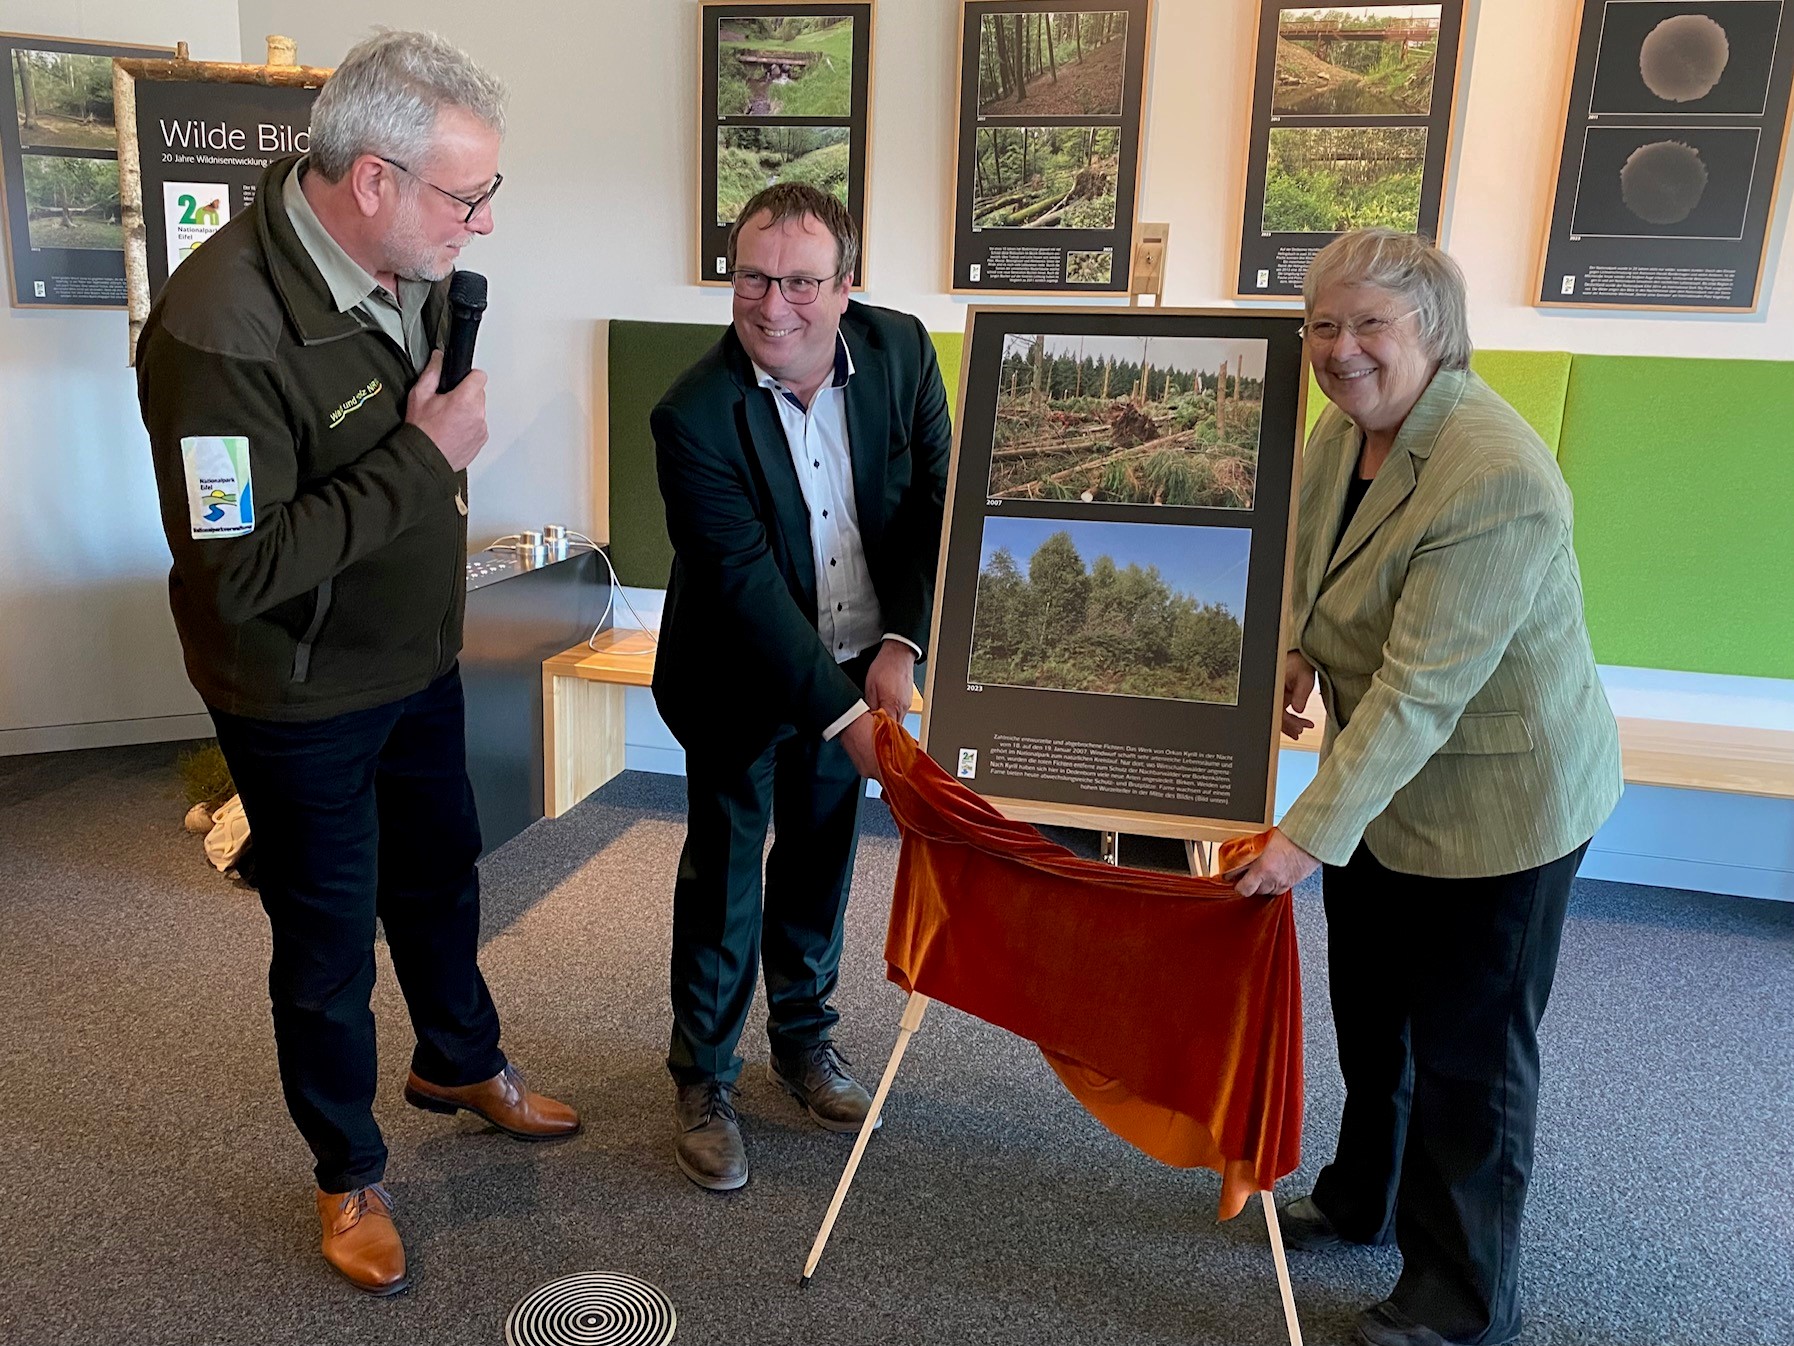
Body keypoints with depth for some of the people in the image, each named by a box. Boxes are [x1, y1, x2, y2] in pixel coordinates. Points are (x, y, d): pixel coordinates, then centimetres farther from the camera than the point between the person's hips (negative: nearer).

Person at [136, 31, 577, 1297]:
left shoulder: (414, 263, -6)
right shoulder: (221, 328, -31)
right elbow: (235, 571, -32)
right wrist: (423, 459, -29)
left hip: (419, 658, 7)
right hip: (302, 701, -7)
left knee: (440, 871, 25)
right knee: (329, 936, 11)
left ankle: (460, 1060, 52)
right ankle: (350, 1175, 36)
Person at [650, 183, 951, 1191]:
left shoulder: (901, 351, -11)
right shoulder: (694, 416, -24)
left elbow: (935, 501, -5)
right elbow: (746, 585, -25)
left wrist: (900, 645, -14)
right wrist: (841, 712, -27)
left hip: (856, 664, 4)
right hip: (740, 685, -4)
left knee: (822, 858, 18)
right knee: (725, 875, 7)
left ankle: (805, 1036, 40)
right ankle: (705, 1080, 27)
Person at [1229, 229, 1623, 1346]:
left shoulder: (1494, 482, -31)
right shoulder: (1348, 423, -4)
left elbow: (1421, 690, -31)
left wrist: (1313, 833, -29)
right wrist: (1304, 649, 8)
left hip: (1495, 801, -8)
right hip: (1382, 777, 9)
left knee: (1468, 1050, 7)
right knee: (1369, 1008, 24)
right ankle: (1365, 1201, 48)